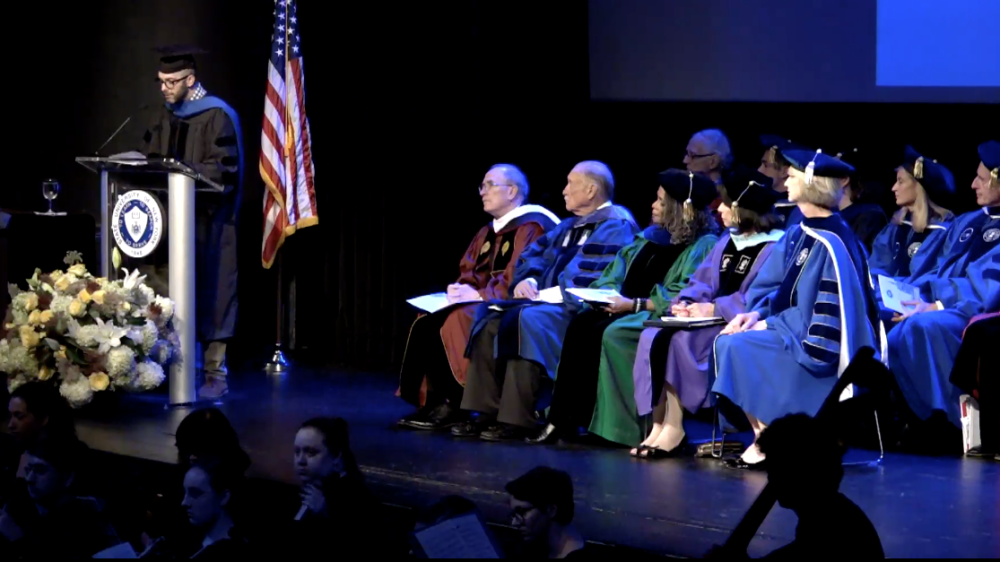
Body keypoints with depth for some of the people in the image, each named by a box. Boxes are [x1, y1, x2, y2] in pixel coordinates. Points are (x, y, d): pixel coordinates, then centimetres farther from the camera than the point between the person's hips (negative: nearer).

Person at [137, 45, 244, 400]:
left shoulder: (217, 116, -11)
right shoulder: (167, 113, 10)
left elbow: (225, 170, -15)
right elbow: (150, 155, 17)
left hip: (208, 224, -6)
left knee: (207, 294, -4)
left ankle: (216, 375, 0)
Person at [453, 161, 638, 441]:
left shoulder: (615, 227, -6)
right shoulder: (569, 227, 24)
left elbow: (601, 277, -20)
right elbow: (533, 255, 22)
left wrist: (556, 291, -19)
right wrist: (527, 280, 0)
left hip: (578, 309, -10)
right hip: (550, 302, 10)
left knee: (527, 319, -34)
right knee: (490, 319, -8)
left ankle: (517, 418, -35)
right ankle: (486, 410, -14)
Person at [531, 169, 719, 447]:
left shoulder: (704, 245, -7)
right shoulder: (651, 237, 19)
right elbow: (616, 275, 19)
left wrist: (634, 304, -20)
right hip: (627, 309, 7)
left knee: (608, 332, -32)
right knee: (581, 324, -21)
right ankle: (562, 418, -26)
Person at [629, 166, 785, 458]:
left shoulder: (774, 247, -9)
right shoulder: (728, 241, 19)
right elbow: (703, 280, 17)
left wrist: (714, 308, -21)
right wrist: (686, 303, -5)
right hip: (713, 322, 8)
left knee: (681, 340, -31)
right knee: (654, 337, -17)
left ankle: (673, 428, -22)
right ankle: (659, 426, -22)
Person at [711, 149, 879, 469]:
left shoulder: (830, 245, -20)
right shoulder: (799, 234, 9)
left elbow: (827, 312, -23)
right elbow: (775, 287, 15)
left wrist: (769, 325, -17)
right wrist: (757, 312, -6)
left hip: (820, 348, -9)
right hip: (796, 332, 9)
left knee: (738, 346, -21)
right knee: (726, 341, -6)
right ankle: (765, 435, -5)